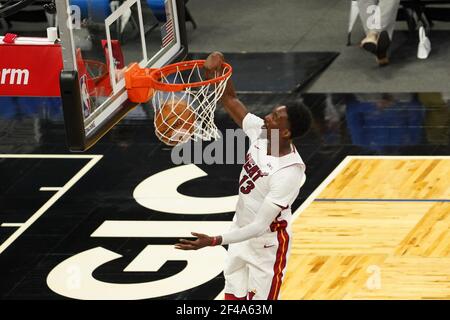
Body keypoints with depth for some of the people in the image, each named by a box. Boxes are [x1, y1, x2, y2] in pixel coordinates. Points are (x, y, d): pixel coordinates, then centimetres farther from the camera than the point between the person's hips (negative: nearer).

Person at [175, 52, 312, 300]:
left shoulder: (289, 173, -33)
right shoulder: (261, 132, -13)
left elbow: (260, 226, -32)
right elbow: (230, 100, 1)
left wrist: (214, 241, -37)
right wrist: (219, 66, -19)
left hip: (267, 245, -8)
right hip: (241, 234, 8)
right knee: (234, 297, 17)